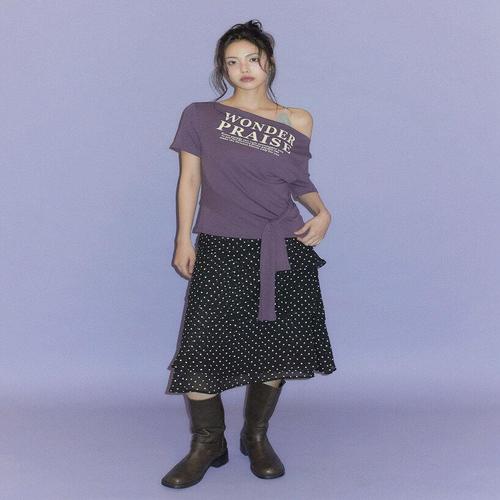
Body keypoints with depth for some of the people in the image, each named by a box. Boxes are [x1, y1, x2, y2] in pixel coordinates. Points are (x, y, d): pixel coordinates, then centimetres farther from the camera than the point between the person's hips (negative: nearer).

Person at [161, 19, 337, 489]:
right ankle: (208, 443, 16)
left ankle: (256, 436, 28)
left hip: (284, 252, 2)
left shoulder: (297, 121, 9)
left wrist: (321, 211, -2)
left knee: (276, 348, 6)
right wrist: (183, 240, 2)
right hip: (221, 251, -1)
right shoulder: (200, 116, 5)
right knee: (200, 349, -6)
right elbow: (190, 180, 6)